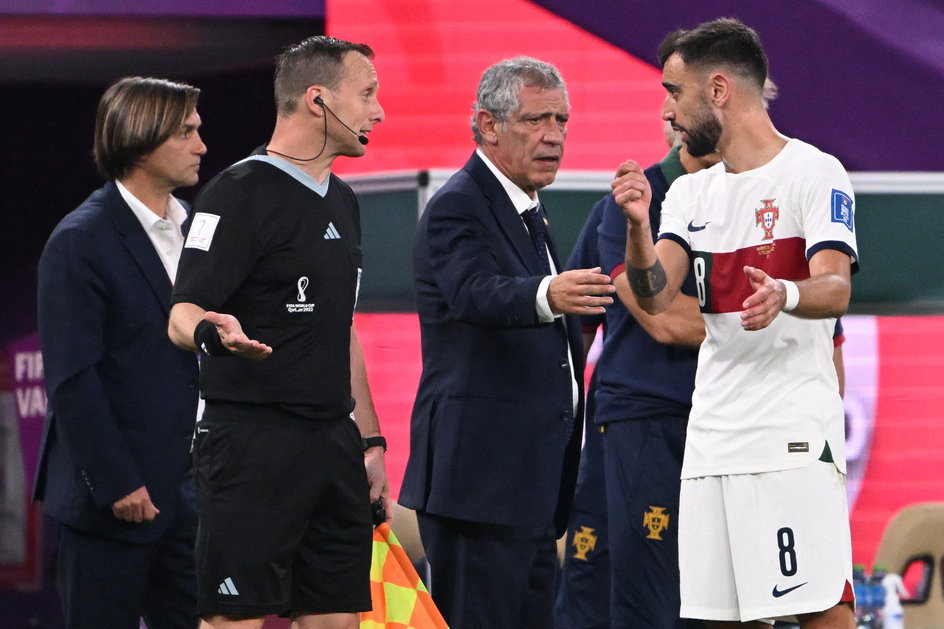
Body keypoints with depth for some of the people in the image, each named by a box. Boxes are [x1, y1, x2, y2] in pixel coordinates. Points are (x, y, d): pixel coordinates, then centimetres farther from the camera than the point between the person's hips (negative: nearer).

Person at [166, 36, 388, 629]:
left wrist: (369, 439, 21)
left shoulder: (341, 201, 18)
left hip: (334, 443, 8)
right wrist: (214, 332, -37)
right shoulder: (242, 193, -9)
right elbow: (184, 313, -14)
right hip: (255, 441, -8)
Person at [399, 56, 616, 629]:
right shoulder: (458, 207, -10)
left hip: (529, 484, 10)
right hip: (479, 477, -10)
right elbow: (476, 294, -32)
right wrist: (548, 295, -50)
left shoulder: (527, 213, 21)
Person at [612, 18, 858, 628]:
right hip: (713, 435, 7)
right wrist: (638, 225, -13)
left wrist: (785, 296, -38)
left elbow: (835, 291, -16)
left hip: (794, 438, -7)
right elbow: (656, 298, 5)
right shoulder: (691, 194, 17)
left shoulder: (815, 173, -4)